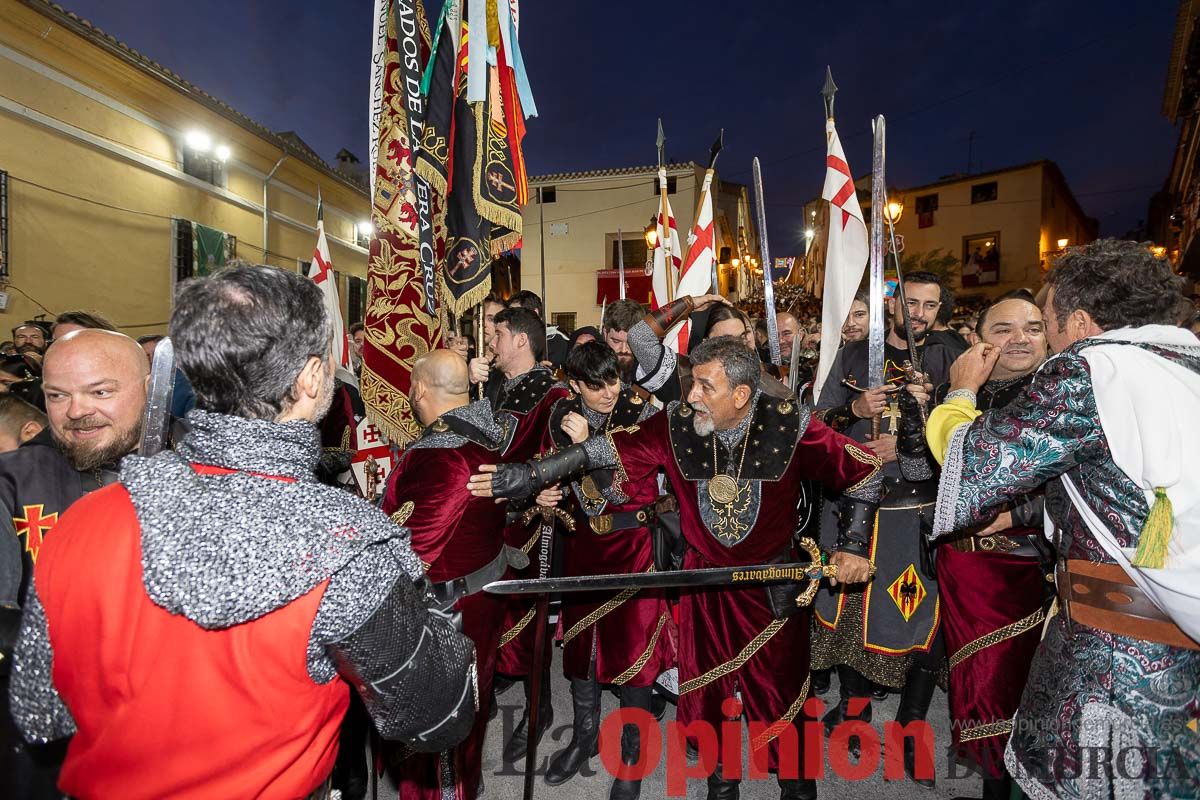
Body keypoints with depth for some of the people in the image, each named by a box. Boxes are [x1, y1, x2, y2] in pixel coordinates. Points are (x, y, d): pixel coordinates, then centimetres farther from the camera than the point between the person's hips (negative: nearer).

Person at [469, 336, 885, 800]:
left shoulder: (792, 426, -17)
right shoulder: (677, 423, -14)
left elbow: (865, 473, -6)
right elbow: (606, 450, -15)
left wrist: (853, 547, -7)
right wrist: (530, 475, -21)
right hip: (703, 583, 2)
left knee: (780, 694, 11)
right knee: (706, 694, 17)